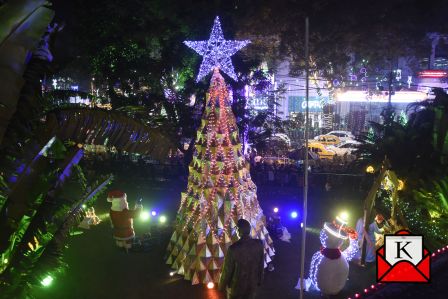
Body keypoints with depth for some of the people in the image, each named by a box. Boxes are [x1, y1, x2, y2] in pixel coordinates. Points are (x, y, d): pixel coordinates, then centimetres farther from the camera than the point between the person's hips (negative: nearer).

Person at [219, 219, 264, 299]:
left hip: (236, 286, -3)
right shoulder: (259, 244, -18)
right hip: (252, 284, 3)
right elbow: (261, 265, -3)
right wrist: (259, 280, 14)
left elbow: (227, 271, -19)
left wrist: (222, 286, -1)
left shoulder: (234, 248, -32)